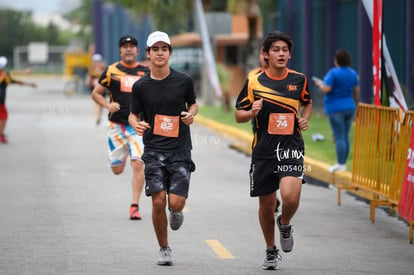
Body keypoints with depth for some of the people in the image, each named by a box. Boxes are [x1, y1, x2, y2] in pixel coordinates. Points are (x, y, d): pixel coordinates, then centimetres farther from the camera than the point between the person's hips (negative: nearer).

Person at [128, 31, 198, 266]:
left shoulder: (184, 81, 1)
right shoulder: (141, 86, 1)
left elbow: (193, 104, 18)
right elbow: (133, 114, 12)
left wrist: (191, 114, -5)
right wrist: (136, 124, -11)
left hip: (180, 150, 0)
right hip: (154, 150, 0)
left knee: (176, 202, -11)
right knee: (158, 201, -8)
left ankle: (176, 212, 29)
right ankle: (164, 249, 11)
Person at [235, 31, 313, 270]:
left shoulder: (299, 80, 3)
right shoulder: (254, 82, -1)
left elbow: (307, 102, 24)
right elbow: (239, 115, 6)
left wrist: (305, 119, 4)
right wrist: (252, 112, -16)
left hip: (291, 147, 0)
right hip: (264, 150, 0)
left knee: (290, 197, -21)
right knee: (266, 206, 7)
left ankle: (285, 224, 14)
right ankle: (271, 250, 31)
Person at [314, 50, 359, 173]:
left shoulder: (333, 73, -15)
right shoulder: (353, 73, 6)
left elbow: (326, 89, -19)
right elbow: (356, 90, 13)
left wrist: (320, 84, 2)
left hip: (336, 108, -7)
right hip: (349, 108, 7)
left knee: (339, 137, -7)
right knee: (345, 136, 10)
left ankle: (341, 164, -9)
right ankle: (343, 163, 13)